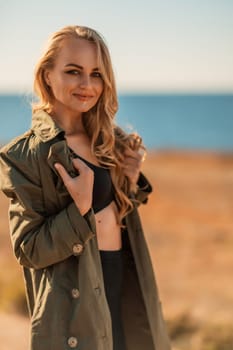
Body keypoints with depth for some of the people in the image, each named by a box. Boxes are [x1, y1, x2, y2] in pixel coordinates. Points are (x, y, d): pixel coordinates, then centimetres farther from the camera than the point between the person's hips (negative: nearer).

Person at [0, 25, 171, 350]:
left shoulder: (109, 141, 7)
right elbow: (28, 251, -12)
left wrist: (133, 183, -2)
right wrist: (80, 209, -25)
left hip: (129, 286, 6)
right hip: (76, 299, -6)